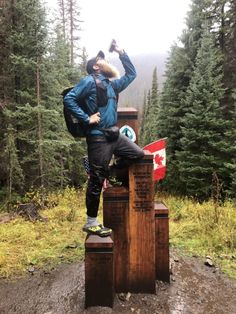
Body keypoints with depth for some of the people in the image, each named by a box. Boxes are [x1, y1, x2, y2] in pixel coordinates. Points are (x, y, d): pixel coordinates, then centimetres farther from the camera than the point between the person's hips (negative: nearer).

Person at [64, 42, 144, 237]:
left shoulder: (112, 84, 20)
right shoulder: (90, 81, -3)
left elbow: (131, 74, 29)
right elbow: (69, 99, -12)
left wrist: (121, 53, 21)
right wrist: (87, 119, -16)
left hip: (114, 135, 8)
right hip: (98, 137, -8)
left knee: (138, 154, 10)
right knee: (96, 181, -3)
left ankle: (110, 172, 20)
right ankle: (91, 223, 10)